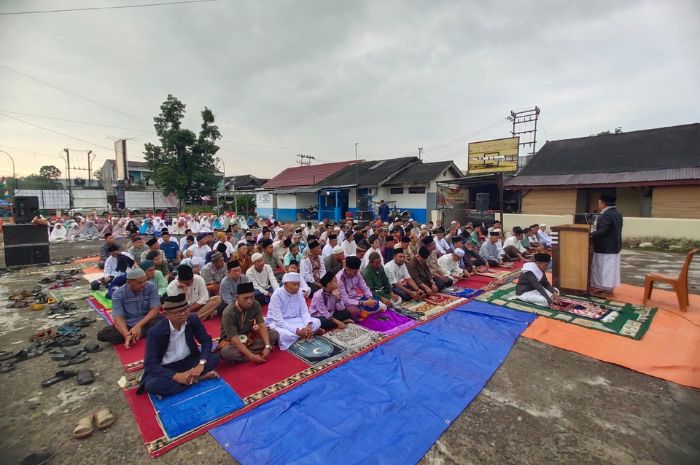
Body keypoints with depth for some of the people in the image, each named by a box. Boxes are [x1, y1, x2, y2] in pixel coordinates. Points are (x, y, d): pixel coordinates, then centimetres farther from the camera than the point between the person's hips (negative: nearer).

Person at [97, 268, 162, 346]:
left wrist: (138, 326, -26)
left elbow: (155, 310, -13)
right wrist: (127, 335, -34)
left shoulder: (151, 288, -11)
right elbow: (118, 318, -17)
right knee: (101, 334, -24)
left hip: (146, 322, -1)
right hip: (127, 325, 2)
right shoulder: (118, 294, -11)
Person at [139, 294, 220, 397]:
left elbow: (206, 341, -7)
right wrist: (176, 376, -33)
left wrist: (201, 364, -25)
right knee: (152, 385, -34)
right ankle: (198, 377, -22)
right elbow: (150, 364, -22)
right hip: (166, 368, -2)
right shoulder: (156, 331, -22)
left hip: (188, 361, 2)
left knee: (214, 358, -20)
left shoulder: (193, 320, -13)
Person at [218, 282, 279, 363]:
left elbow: (261, 325, -18)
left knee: (274, 334, -16)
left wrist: (267, 346, -32)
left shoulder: (255, 305, -15)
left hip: (249, 335, 5)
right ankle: (259, 352, -22)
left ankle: (241, 353, -20)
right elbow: (234, 339, -31)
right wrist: (251, 356, -38)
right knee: (225, 352, -38)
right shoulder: (228, 313, -28)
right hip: (231, 340, -4)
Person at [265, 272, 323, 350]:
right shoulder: (277, 295, -23)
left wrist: (308, 326, -24)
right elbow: (278, 320, -27)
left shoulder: (299, 293, -5)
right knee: (285, 334, -39)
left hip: (293, 320, 6)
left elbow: (304, 311, -4)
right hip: (276, 322, -5)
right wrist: (297, 331, -34)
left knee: (317, 322, -11)